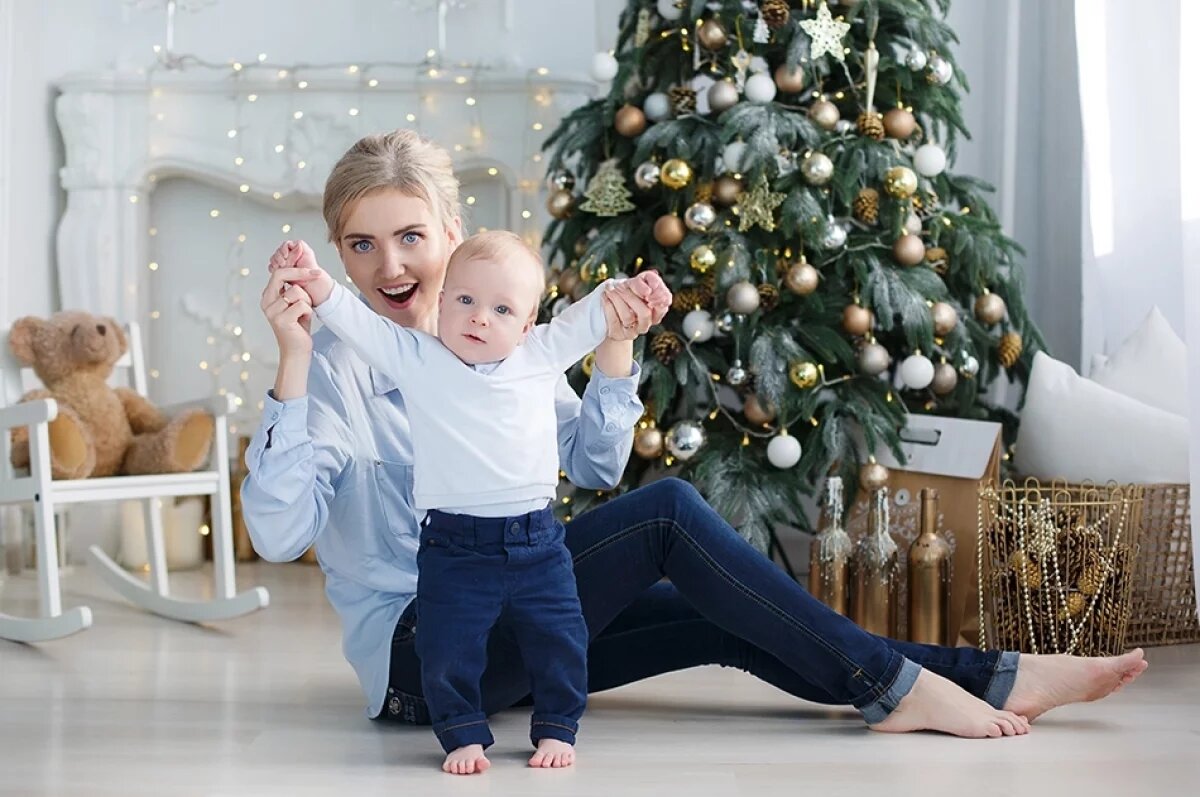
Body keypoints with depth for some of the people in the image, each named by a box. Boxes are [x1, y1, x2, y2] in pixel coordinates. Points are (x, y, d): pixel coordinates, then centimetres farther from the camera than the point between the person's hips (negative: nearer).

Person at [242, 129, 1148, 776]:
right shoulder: (335, 365, -11)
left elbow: (593, 467, 7)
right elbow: (277, 533, -24)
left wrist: (614, 350, -9)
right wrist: (292, 361, -33)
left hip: (507, 620, 7)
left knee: (720, 621, -11)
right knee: (668, 510, -21)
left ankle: (994, 678, -8)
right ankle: (893, 686, -15)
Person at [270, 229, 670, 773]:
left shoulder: (541, 355, 4)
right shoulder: (415, 359, -2)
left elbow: (588, 318, 16)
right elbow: (359, 324, -7)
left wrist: (624, 291, 1)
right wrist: (317, 283, -21)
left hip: (537, 542, 2)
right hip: (455, 549, -2)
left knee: (559, 641, 6)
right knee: (449, 647, -1)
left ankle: (556, 728, 26)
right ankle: (463, 734, 20)